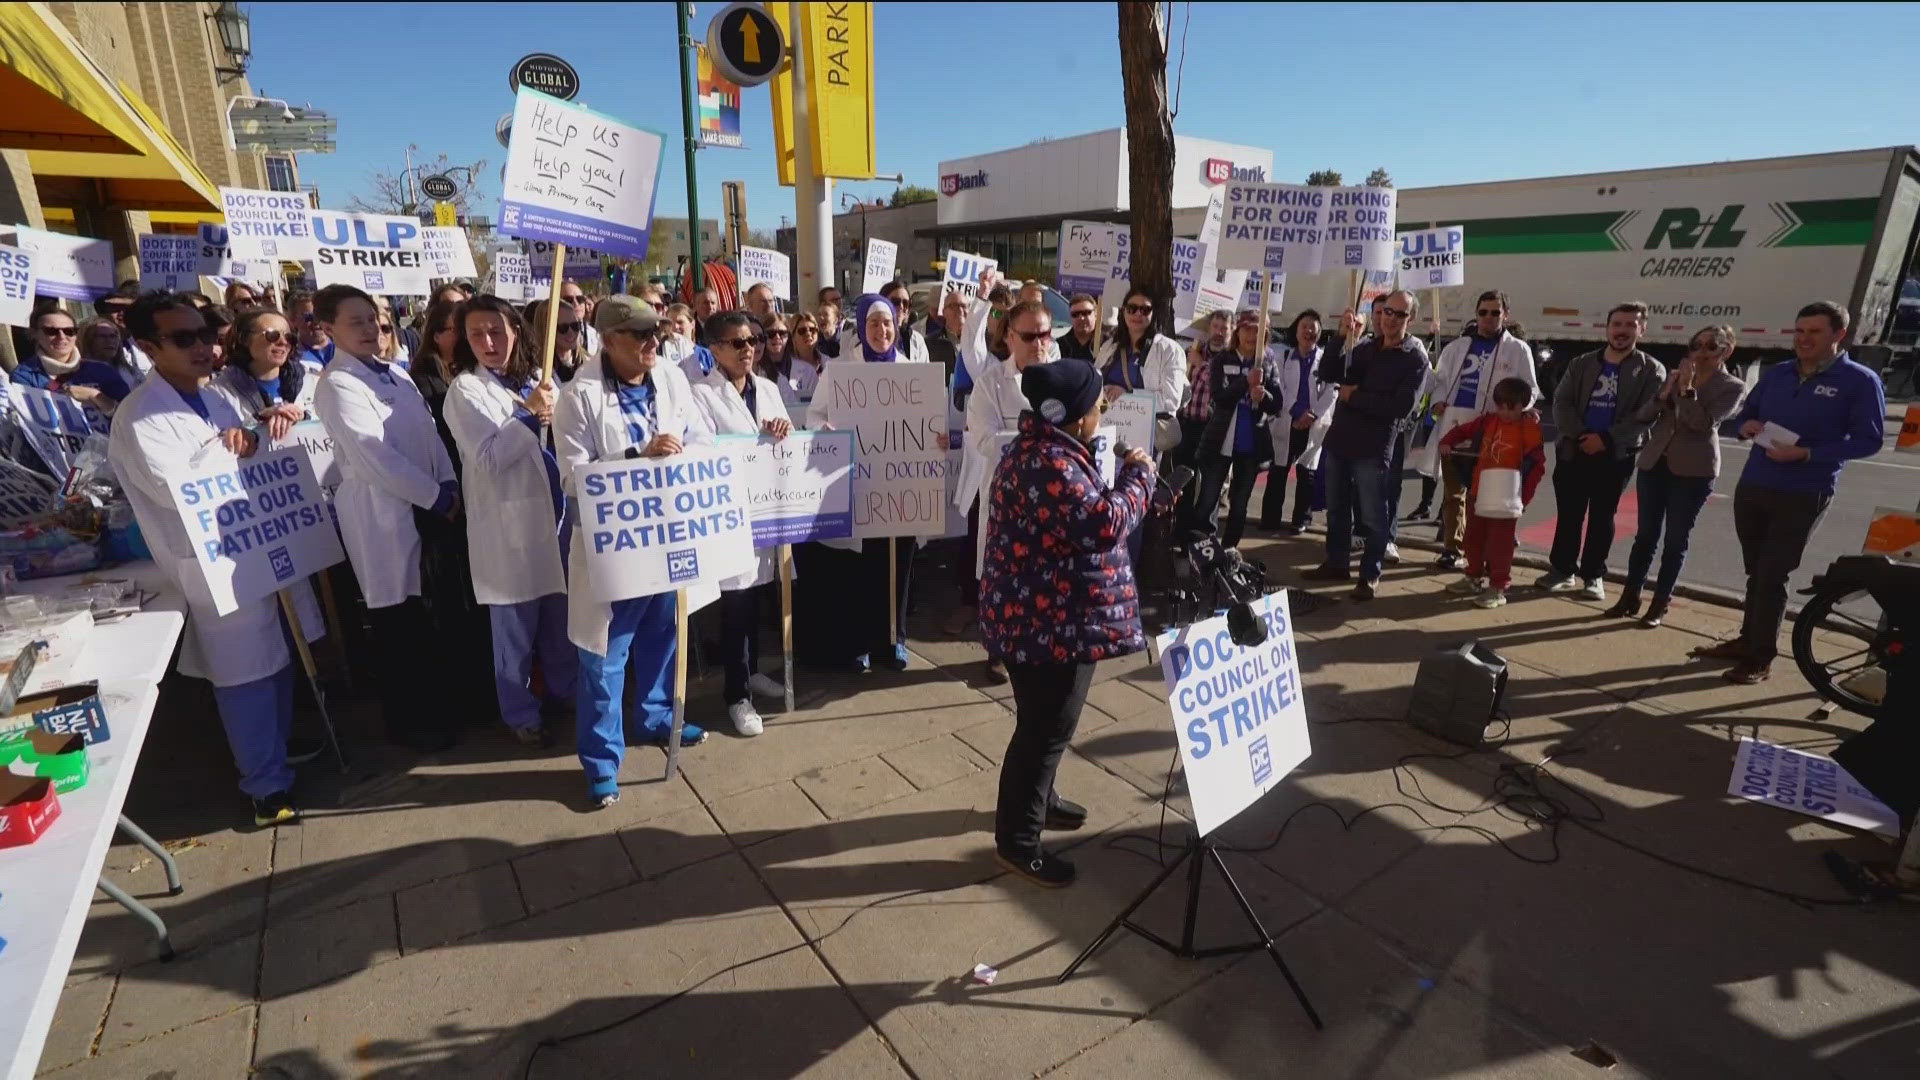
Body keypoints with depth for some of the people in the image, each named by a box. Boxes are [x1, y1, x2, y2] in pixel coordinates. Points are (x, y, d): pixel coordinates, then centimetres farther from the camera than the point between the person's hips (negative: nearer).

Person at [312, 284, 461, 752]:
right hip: (381, 511, -7)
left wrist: (448, 484, -4)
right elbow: (374, 457, -18)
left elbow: (429, 432, 9)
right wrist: (435, 497, -14)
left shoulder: (394, 373, 12)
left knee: (426, 612, 15)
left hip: (425, 505, 7)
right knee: (396, 621, 4)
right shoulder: (336, 385, -11)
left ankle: (438, 700, 32)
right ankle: (407, 720, 19)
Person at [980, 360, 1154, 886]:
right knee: (1046, 727, 2)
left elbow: (1082, 514, 21)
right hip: (1050, 621, -11)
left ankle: (1038, 799, 45)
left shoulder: (1041, 447, 10)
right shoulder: (1050, 464, -26)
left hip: (1040, 615, 11)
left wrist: (1124, 479, 6)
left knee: (1046, 722, 25)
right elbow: (1103, 525, -31)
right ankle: (1017, 839, 18)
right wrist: (1138, 475, -16)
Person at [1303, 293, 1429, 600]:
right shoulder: (1365, 347, 13)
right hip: (1339, 439, 5)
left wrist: (1353, 396, -11)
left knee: (1372, 515, 1)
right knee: (1336, 509, 14)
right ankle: (1337, 563, 27)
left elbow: (1401, 406, -15)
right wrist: (1342, 338, -10)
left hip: (1373, 447, -5)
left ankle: (1370, 574, 13)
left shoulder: (1416, 359, -2)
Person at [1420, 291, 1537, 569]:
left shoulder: (1517, 350, 7)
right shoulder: (1457, 346, 14)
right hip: (1453, 426, 3)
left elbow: (1528, 390, 4)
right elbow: (1441, 379, 15)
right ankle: (1452, 548, 17)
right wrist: (1438, 401, -6)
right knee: (1452, 491, 8)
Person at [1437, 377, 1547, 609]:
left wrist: (1522, 496, -15)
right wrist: (1447, 442, -2)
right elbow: (1463, 430, 18)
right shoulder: (1487, 420, 4)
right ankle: (1474, 577, 32)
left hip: (1505, 498, -6)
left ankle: (1498, 587, 7)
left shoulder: (1530, 429, -10)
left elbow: (1537, 466, -11)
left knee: (1500, 543, 0)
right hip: (1478, 492, 6)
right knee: (1474, 538, 17)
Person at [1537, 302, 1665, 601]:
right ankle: (1563, 570, 18)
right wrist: (1578, 435, -14)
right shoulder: (1581, 364, 9)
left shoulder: (1652, 370, 2)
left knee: (1602, 517, 6)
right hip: (1573, 452, 2)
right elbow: (1561, 402, 1)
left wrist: (1607, 439, -18)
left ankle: (1593, 575, 16)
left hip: (1616, 456, -2)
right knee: (1568, 514, 6)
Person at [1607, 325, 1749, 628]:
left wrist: (1686, 389, -17)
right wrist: (1665, 392, -11)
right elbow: (1644, 416, 4)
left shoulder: (1733, 387, -2)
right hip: (1654, 464, 4)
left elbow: (1704, 424, -15)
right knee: (1646, 535, 8)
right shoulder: (1676, 376, 11)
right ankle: (1630, 597, 15)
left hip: (1693, 471, -4)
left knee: (1675, 540, 2)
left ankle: (1659, 606, 10)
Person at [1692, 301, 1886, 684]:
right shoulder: (1775, 374, 9)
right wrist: (1746, 426, -5)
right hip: (1751, 487, 5)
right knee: (1756, 572, 14)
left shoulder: (1860, 381, -5)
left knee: (1772, 576, -4)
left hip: (1803, 497, -5)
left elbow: (1869, 440, -9)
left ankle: (1762, 657, 5)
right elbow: (1743, 415, 18)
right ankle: (1748, 640, 26)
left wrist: (1806, 454, -21)